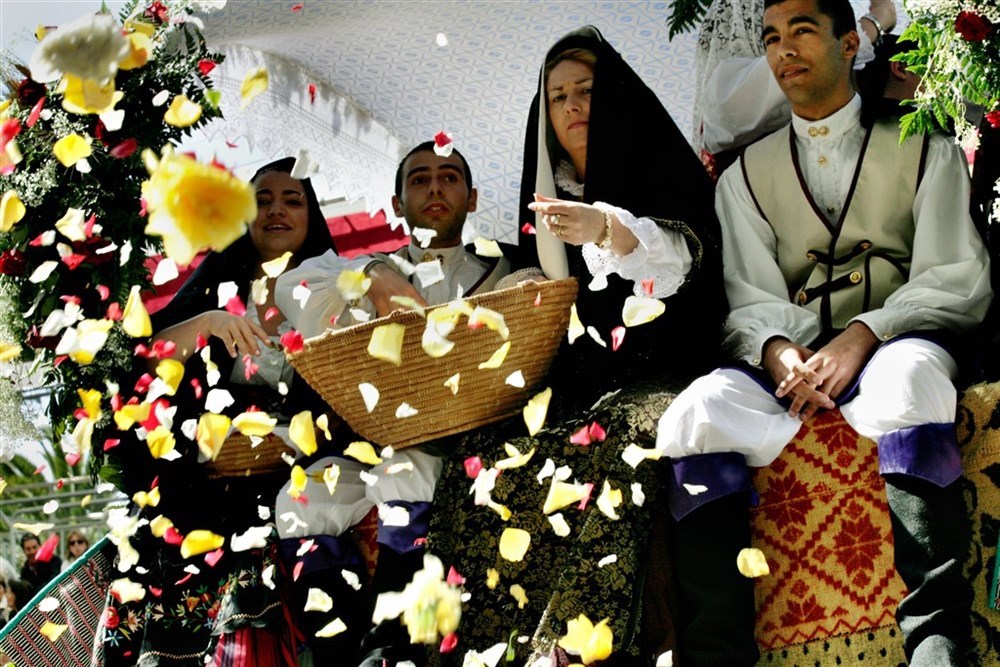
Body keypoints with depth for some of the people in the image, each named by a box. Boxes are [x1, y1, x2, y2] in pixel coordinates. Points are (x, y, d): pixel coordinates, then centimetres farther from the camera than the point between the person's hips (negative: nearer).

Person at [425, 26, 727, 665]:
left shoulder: (666, 171, 11)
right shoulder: (550, 204, 25)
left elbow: (682, 259, -9)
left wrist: (609, 227, -28)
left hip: (658, 371, -4)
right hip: (572, 384, 4)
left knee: (608, 445, -39)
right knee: (482, 463, -27)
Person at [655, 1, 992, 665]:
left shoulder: (925, 150, 15)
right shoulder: (746, 175, 22)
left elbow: (958, 281, 2)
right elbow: (751, 299, 9)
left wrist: (862, 335, -16)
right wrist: (778, 353, -16)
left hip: (896, 349, -2)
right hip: (792, 364, 2)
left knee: (907, 370, -40)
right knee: (696, 412, -30)